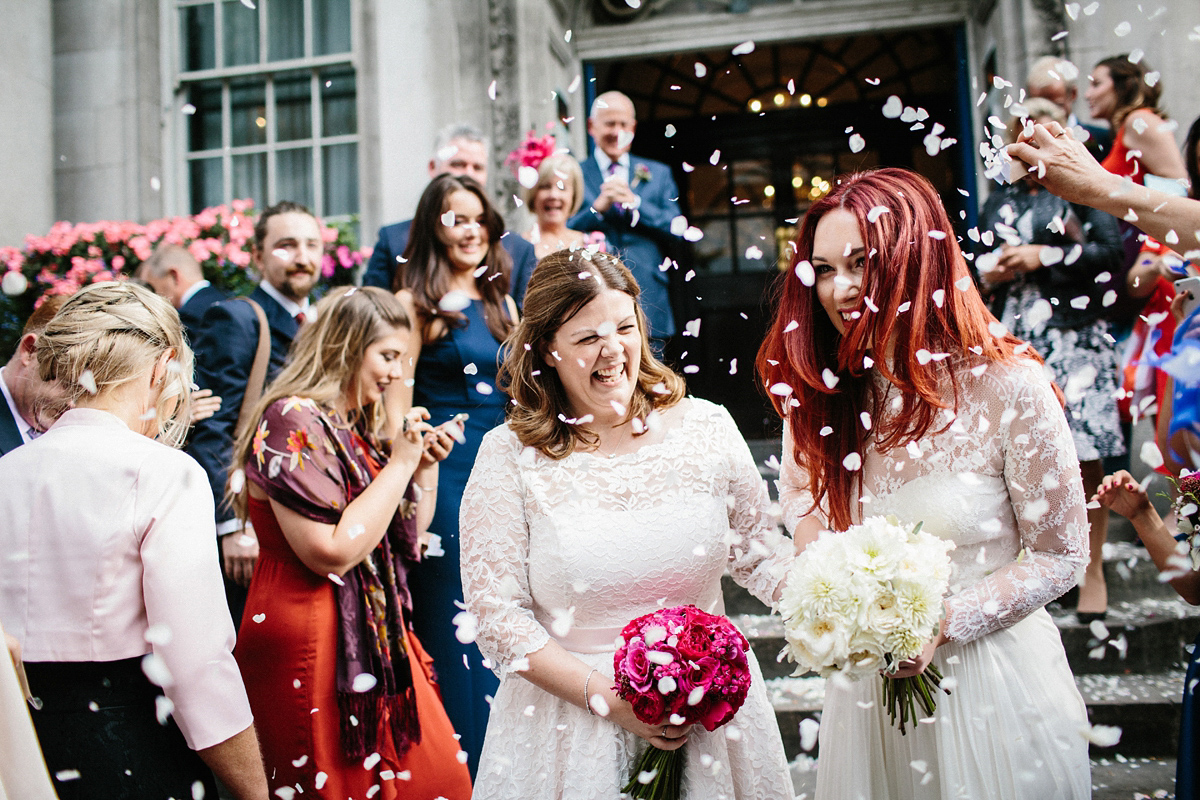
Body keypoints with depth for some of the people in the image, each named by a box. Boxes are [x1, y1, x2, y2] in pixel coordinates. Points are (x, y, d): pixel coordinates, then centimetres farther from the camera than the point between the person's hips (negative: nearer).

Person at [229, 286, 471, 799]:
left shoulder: (361, 428, 12)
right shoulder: (292, 420, -14)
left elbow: (405, 542, 17)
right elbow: (334, 553, -24)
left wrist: (426, 465, 5)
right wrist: (400, 462, -16)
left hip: (376, 634, 9)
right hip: (313, 641, -8)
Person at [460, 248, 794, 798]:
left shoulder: (706, 428, -3)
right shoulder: (509, 458, -10)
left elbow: (760, 554, 4)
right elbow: (498, 614, -11)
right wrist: (609, 700, -17)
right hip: (571, 720, -2)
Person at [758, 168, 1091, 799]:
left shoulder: (1009, 386, -19)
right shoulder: (820, 390, -7)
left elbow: (1061, 554, -10)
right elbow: (798, 487, 12)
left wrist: (944, 622, -21)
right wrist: (813, 542, -10)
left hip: (989, 671, -3)